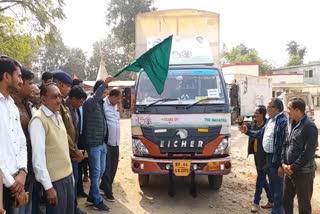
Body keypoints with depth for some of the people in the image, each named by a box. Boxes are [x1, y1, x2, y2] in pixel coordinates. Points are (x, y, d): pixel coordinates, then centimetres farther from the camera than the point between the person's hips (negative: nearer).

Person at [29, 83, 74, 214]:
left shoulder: (58, 116, 8)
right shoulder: (38, 120, -17)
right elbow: (38, 155, -20)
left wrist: (70, 172, 13)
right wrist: (48, 186, -19)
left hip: (67, 175, 7)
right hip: (54, 179, -7)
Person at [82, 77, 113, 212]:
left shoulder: (101, 103, 12)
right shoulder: (89, 102, -12)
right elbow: (94, 97, -37)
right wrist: (104, 84, -45)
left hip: (102, 143, 8)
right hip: (93, 143, -8)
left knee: (101, 170, 15)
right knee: (96, 172, 1)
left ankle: (92, 196, 30)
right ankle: (97, 200, 14)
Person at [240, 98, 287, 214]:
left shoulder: (283, 121, -20)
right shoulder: (270, 120, 12)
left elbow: (286, 142, -25)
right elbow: (261, 133, 23)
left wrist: (280, 161, -26)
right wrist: (247, 131, 17)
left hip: (276, 158, -10)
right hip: (268, 156, 10)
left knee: (277, 185, 2)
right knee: (272, 183, 20)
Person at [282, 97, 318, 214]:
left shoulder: (309, 126, -15)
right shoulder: (291, 124, 9)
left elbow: (308, 152, -19)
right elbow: (285, 144, 11)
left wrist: (293, 167, -15)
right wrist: (283, 163, -2)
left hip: (303, 172, -7)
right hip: (289, 170, 7)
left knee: (304, 204, 7)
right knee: (286, 199, 18)